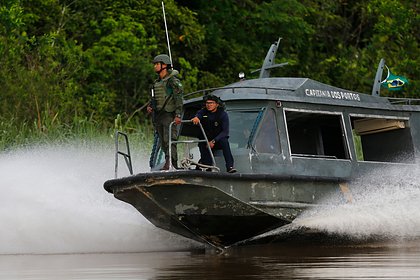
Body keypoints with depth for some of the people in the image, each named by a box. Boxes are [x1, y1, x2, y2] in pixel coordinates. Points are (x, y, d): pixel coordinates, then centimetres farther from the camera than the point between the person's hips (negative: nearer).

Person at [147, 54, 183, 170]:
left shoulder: (173, 80, -7)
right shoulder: (157, 82, 19)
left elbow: (179, 97, -14)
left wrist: (178, 114, -22)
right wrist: (150, 105, 10)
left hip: (169, 114, -8)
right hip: (158, 115, 8)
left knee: (169, 141, -15)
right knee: (163, 142, 7)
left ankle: (169, 163, -21)